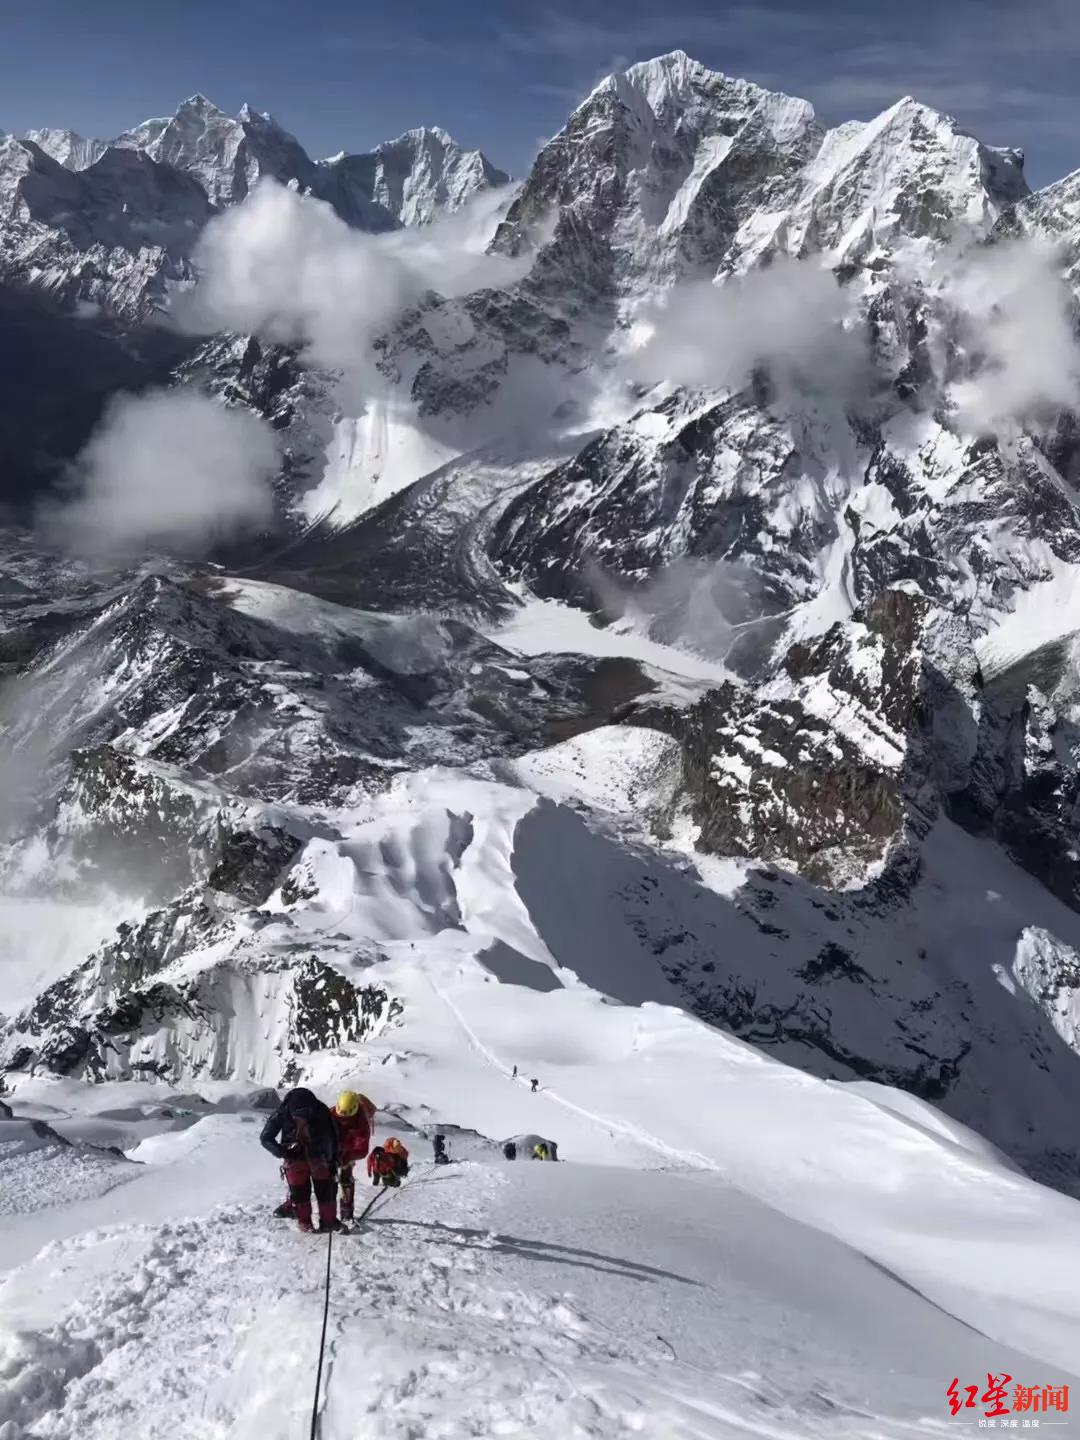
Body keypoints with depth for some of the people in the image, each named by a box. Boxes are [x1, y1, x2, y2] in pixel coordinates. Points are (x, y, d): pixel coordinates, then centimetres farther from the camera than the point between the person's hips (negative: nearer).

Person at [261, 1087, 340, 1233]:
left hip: (319, 1157, 1)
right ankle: (304, 1221, 22)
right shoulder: (282, 1113, -25)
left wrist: (334, 1161, -4)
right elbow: (265, 1138, -14)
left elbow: (333, 1137, -6)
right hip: (296, 1159, -1)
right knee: (299, 1192, 3)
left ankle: (329, 1220, 19)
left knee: (326, 1189, 3)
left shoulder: (321, 1112, -23)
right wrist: (282, 1151, -28)